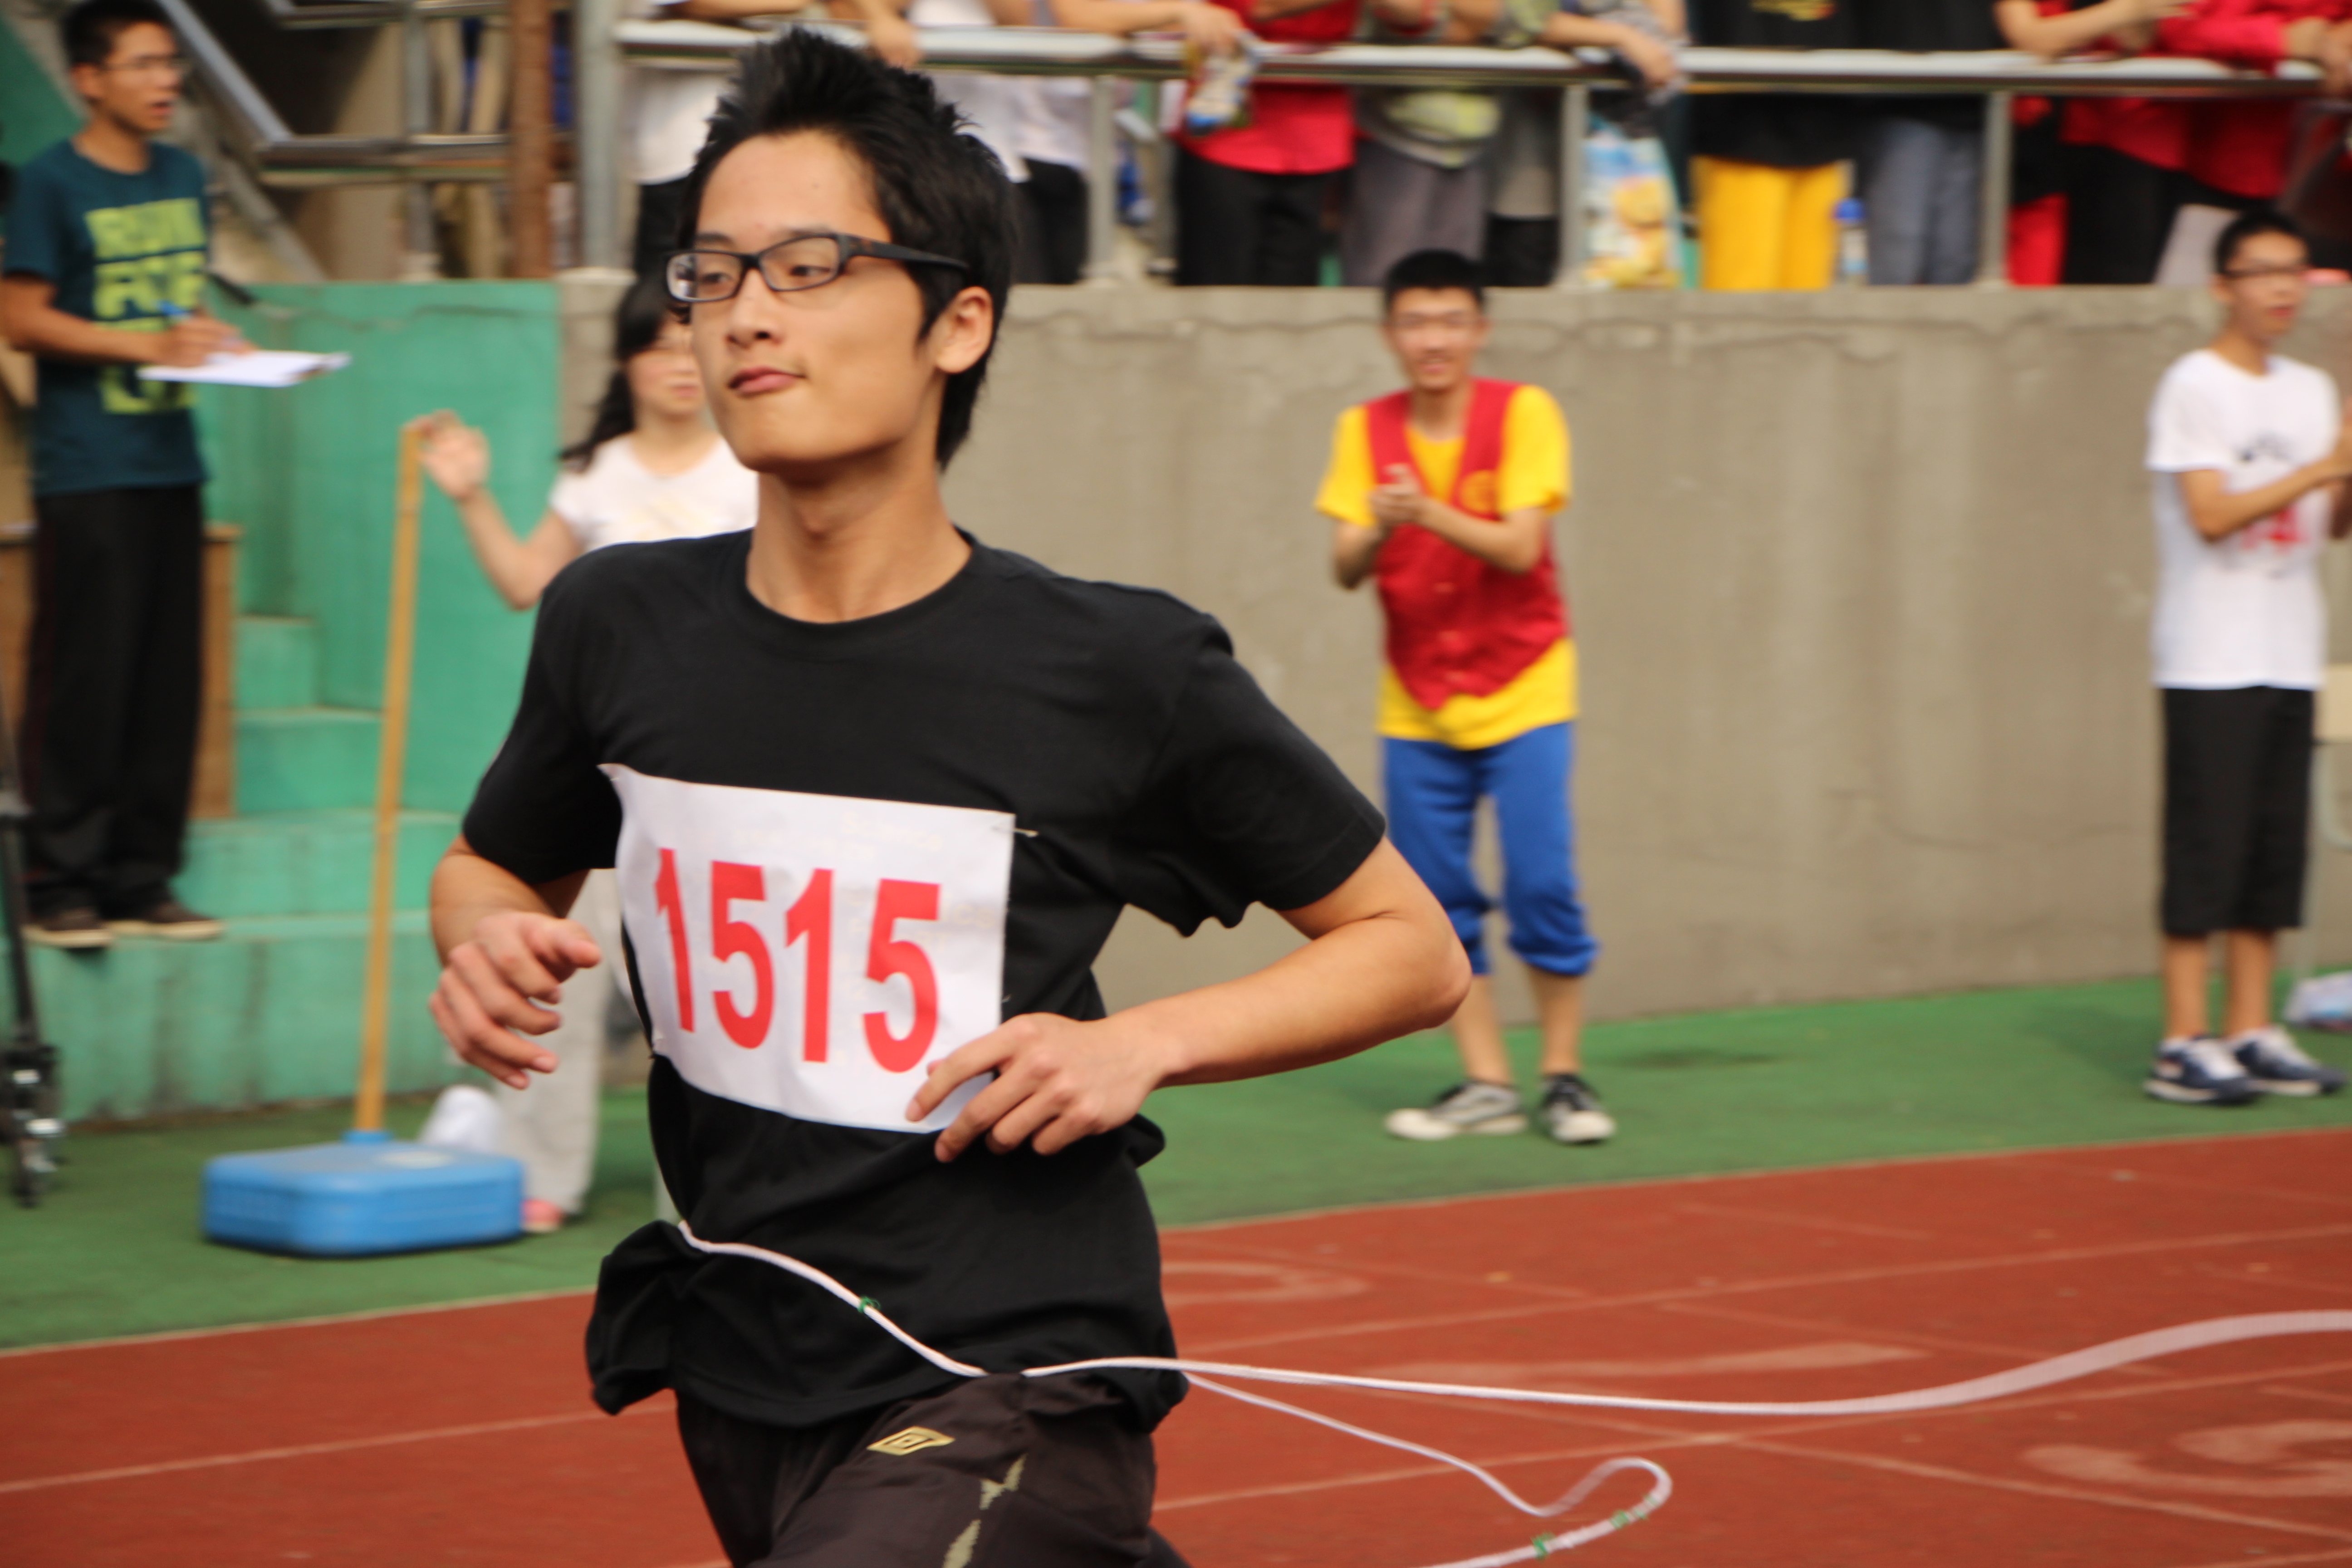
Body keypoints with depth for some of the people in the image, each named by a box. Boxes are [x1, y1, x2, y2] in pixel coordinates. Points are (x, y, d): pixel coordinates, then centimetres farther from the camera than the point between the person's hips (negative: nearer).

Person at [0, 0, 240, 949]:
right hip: (86, 471, -6)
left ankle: (142, 881, 12)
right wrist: (149, 346, -15)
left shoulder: (184, 178, 14)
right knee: (82, 681, -6)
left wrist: (212, 340, 2)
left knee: (170, 681, 6)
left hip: (171, 466, 6)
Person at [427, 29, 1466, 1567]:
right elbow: (491, 868, 19)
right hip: (734, 1385, 5)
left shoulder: (1122, 673, -9)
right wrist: (488, 944, -3)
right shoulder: (618, 628, 0)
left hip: (1010, 1399, -5)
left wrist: (1145, 1043, -12)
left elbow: (1413, 948, 1)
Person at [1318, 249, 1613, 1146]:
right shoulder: (1366, 431, 0)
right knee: (1436, 901, 0)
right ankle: (1485, 1086, 9)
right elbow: (1344, 570, -6)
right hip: (1416, 705, 3)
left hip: (1523, 693, -3)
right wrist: (1375, 531, -28)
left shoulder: (1522, 414, -8)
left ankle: (1564, 1078, 4)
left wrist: (1430, 513, -33)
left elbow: (1520, 548, -18)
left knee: (1542, 885, -9)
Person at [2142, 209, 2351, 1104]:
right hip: (2211, 660, -7)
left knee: (2277, 848, 6)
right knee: (2206, 850, -7)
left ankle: (2250, 1032, 12)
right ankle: (2184, 1045, -5)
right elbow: (2211, 516, -16)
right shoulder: (2194, 388, -7)